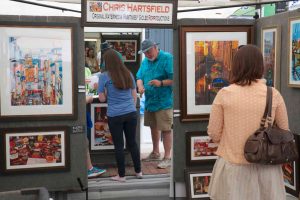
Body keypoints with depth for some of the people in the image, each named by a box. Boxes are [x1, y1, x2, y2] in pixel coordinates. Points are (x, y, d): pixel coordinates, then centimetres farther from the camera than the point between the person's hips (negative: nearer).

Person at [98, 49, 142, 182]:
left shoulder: (104, 76, -6)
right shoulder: (128, 74, 7)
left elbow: (102, 98, -4)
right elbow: (134, 95, 12)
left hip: (115, 116, -4)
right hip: (131, 113, 4)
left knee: (119, 145, 6)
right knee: (132, 142, 16)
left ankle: (121, 175, 16)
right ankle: (138, 171, 25)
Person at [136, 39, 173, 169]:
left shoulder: (167, 58, -13)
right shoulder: (145, 61, 11)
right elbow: (139, 77, 14)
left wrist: (161, 83, -29)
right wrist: (140, 86, -7)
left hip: (164, 101, -8)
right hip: (149, 100, 8)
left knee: (165, 129, -4)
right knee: (153, 127, 19)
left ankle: (167, 157, 5)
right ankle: (155, 152, 35)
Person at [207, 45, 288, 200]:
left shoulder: (224, 94, -9)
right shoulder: (274, 95, -4)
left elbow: (214, 135, -3)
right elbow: (284, 132, 7)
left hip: (233, 167, -1)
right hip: (266, 167, 1)